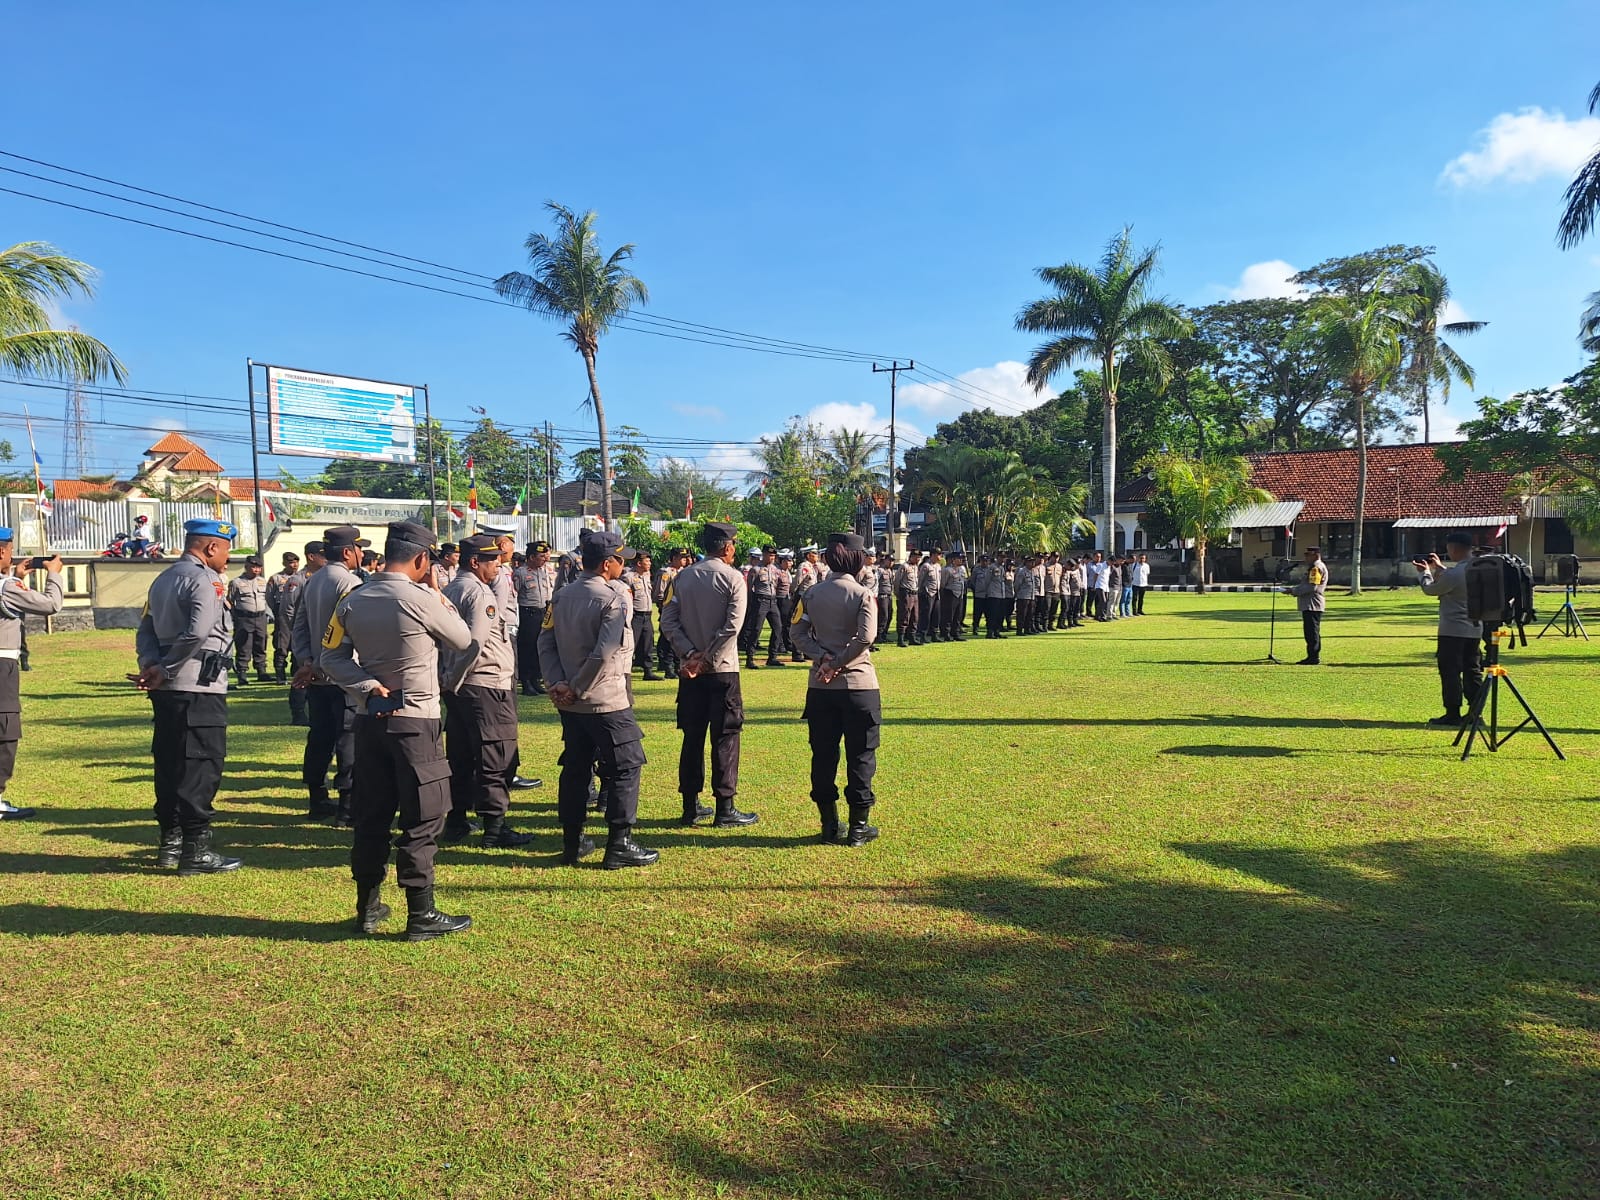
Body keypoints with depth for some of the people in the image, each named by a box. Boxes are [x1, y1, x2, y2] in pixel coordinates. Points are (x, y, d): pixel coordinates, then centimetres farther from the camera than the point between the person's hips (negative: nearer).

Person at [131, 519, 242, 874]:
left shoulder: (163, 579, 17)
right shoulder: (205, 581, -12)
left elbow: (145, 631, 14)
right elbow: (197, 633, -25)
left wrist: (152, 666, -1)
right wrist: (166, 671, -15)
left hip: (167, 689, 9)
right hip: (198, 687, -9)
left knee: (170, 762, 14)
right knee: (202, 765, -4)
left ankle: (171, 842, 22)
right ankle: (196, 850, 0)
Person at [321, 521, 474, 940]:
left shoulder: (353, 601, 3)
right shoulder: (421, 600, -15)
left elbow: (332, 657, 2)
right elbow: (463, 640, -1)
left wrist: (369, 687, -6)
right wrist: (436, 591, 4)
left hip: (370, 718, 6)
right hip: (415, 721, -6)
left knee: (371, 816, 14)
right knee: (422, 820, 2)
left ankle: (368, 907, 24)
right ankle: (422, 916, 7)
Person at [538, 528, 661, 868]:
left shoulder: (563, 596, 7)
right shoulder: (614, 600, -14)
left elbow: (545, 642, 4)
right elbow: (604, 653, -23)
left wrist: (558, 683, -4)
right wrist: (575, 689, -14)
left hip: (571, 703, 7)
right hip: (607, 701, -7)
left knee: (575, 768, 15)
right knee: (626, 767, 4)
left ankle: (571, 844, 23)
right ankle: (620, 845, 7)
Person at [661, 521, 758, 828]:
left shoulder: (683, 577, 6)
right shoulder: (733, 578, -8)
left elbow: (668, 621, 0)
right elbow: (732, 626, -17)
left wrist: (691, 654, -6)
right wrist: (706, 659, -12)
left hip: (690, 670, 5)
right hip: (723, 669, -5)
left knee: (692, 736, 11)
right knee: (725, 738, 2)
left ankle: (691, 806, 16)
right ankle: (725, 809, 5)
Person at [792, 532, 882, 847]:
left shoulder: (813, 594, 5)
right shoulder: (863, 595, -7)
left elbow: (800, 634, 1)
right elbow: (865, 638, -18)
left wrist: (823, 658, -7)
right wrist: (836, 664, -10)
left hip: (820, 687, 4)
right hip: (857, 684, -4)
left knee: (823, 756, 11)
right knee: (860, 756, 6)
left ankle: (829, 824, 18)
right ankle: (858, 826, 11)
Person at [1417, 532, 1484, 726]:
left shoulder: (1455, 573, -21)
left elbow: (1430, 589, -6)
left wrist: (1424, 572, 11)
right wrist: (1438, 567, 24)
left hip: (1453, 630, -8)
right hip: (1475, 628, 8)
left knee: (1450, 671, 0)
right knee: (1472, 670, 12)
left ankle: (1453, 713, 2)